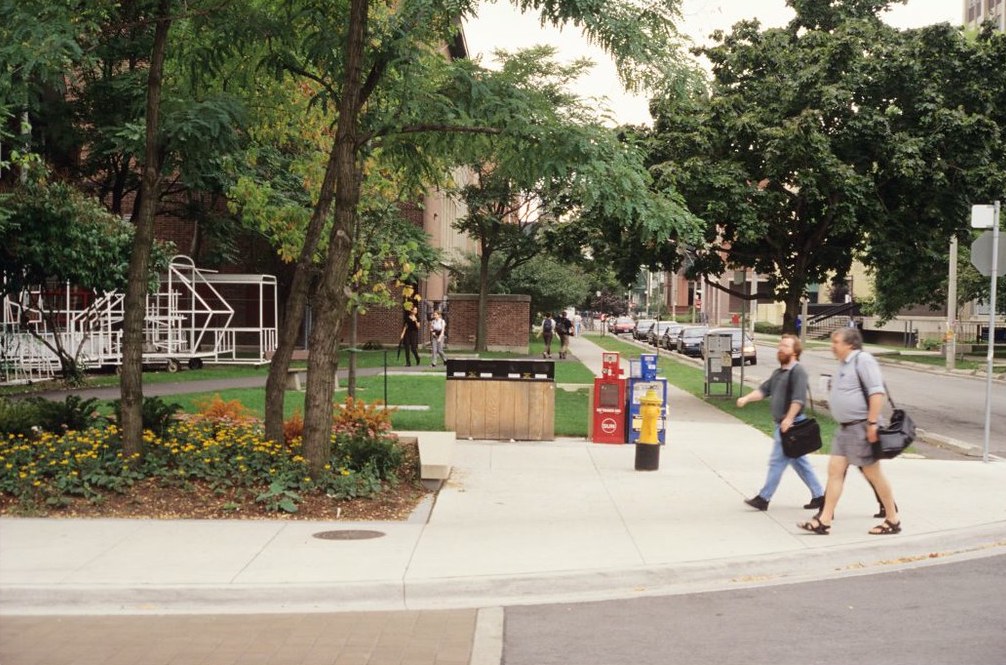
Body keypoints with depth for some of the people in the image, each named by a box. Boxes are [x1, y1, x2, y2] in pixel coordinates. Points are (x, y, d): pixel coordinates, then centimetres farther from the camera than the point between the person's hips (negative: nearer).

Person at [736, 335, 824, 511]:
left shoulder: (797, 371, -13)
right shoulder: (779, 372, 17)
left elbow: (798, 398, -21)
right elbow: (764, 389, 14)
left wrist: (789, 419, -27)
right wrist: (746, 398, -1)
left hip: (790, 425, -10)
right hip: (782, 424, 10)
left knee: (777, 461, -4)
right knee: (799, 462, 14)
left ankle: (763, 498, 1)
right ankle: (819, 495, 22)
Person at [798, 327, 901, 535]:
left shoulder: (862, 360, -14)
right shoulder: (844, 364, 15)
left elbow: (877, 392, -21)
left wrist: (872, 422, -25)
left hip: (861, 427, -9)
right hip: (845, 428, 9)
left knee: (873, 473, 0)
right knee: (835, 469, 4)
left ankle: (893, 520, 14)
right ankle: (824, 521, 5)